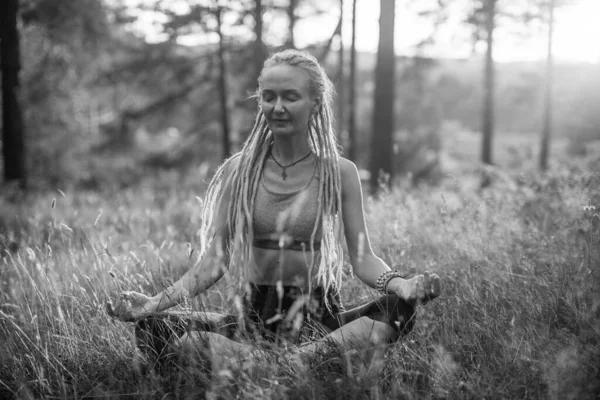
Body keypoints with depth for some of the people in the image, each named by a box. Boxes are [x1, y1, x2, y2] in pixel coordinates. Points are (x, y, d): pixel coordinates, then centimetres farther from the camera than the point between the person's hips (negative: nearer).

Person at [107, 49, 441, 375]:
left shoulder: (339, 173, 0)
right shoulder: (237, 172, 3)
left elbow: (362, 258, -3)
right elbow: (214, 262, 1)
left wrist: (397, 282, -25)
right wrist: (154, 303, -12)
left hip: (320, 318, -1)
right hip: (254, 319, 1)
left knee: (399, 310, -30)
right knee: (156, 329, -24)